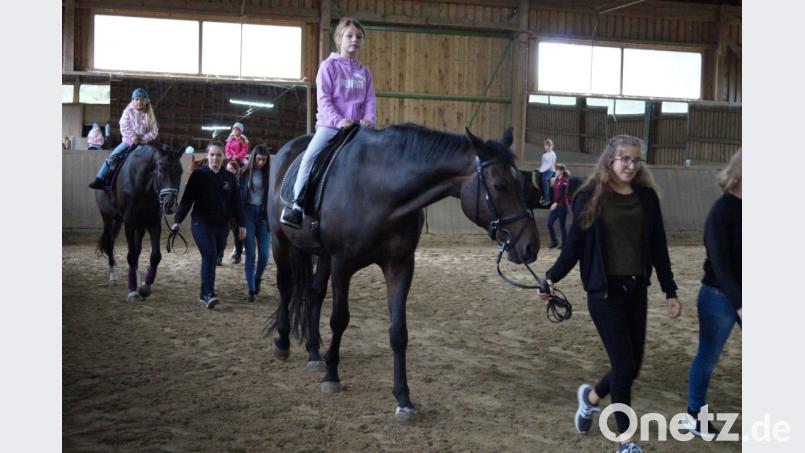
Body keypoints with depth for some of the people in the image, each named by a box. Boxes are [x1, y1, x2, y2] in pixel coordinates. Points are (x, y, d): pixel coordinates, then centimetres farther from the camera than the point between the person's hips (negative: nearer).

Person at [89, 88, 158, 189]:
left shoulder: (150, 115, 4)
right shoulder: (128, 112, 3)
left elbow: (154, 132, -2)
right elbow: (125, 127, -7)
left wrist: (143, 139, -19)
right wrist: (133, 137, -22)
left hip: (144, 142, 0)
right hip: (128, 141, 0)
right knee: (112, 157, -11)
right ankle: (99, 179, -7)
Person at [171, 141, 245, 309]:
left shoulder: (230, 178, 6)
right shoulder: (198, 174, -3)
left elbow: (235, 203, 10)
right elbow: (187, 199, -5)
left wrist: (241, 224, 8)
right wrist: (178, 220, -11)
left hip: (222, 225, 4)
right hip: (202, 224, -4)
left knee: (211, 258, 9)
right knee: (209, 255, -16)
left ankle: (204, 294, 19)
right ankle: (209, 294, -18)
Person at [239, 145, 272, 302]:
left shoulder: (268, 175, 3)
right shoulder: (246, 173, -1)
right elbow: (240, 195, 0)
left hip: (263, 214, 2)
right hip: (248, 213, -1)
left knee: (264, 254, 0)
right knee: (250, 253, -2)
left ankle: (257, 278, 30)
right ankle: (251, 290, 6)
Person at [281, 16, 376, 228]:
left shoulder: (364, 72, 15)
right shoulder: (329, 66, 2)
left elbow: (370, 100, 10)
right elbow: (323, 99, -6)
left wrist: (369, 120, -11)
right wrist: (338, 120, -20)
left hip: (357, 126, 4)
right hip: (330, 124, -4)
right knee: (310, 157, -23)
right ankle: (297, 205, -22)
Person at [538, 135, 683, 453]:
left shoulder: (647, 197, 6)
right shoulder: (591, 197, -5)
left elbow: (658, 247, 10)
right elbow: (575, 244, -4)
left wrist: (670, 291, 11)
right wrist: (553, 277, -15)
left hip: (637, 290, 5)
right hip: (605, 292, -4)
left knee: (632, 366, 8)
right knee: (624, 365, -3)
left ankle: (591, 397, 39)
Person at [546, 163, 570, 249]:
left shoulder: (565, 180, -8)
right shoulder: (556, 180, 12)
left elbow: (562, 193, -22)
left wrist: (556, 203, -30)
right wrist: (552, 185, 5)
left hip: (562, 205, -7)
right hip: (555, 205, 7)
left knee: (562, 225, -1)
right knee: (549, 223, 4)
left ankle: (564, 243, 10)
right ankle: (554, 242, 15)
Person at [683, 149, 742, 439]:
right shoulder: (723, 210, -15)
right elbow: (720, 261, -18)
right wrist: (738, 303, -23)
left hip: (741, 295, 5)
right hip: (720, 296, -5)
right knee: (708, 358, 9)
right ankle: (694, 416, 27)